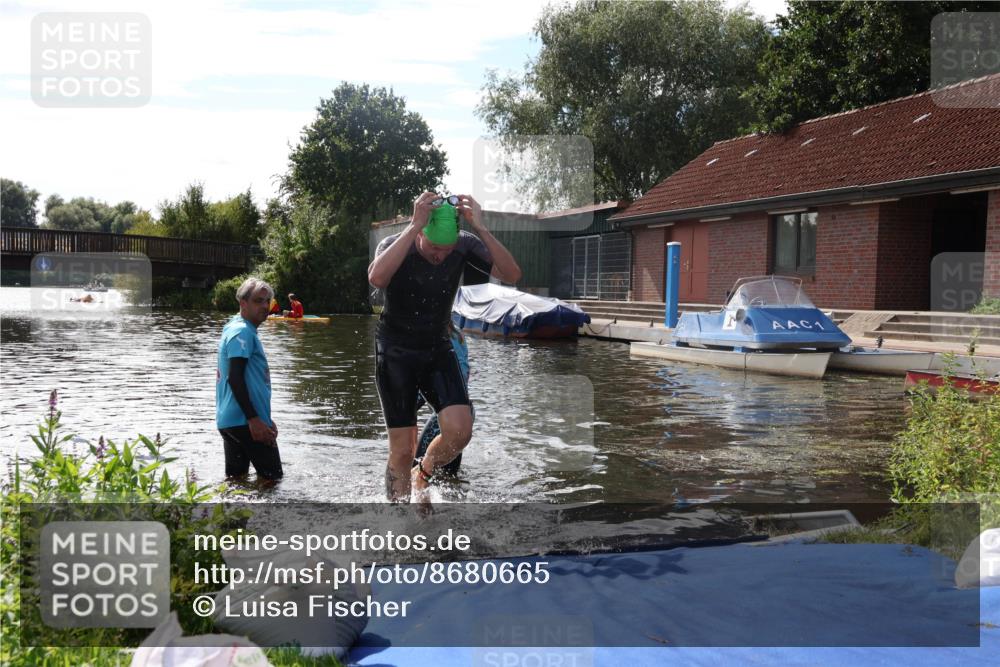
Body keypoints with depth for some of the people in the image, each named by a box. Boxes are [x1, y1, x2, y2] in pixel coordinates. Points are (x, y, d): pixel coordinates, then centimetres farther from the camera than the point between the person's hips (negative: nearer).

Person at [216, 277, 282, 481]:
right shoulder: (242, 331, -11)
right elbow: (235, 378, -20)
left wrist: (264, 418, 25)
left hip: (231, 420, 10)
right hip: (244, 421, -10)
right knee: (272, 477, -4)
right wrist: (254, 419, -23)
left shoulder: (237, 329, 22)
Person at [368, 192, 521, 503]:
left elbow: (511, 275, -25)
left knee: (460, 431, -14)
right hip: (395, 352, -3)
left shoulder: (465, 245, -12)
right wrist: (415, 225, -43)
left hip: (437, 348, 3)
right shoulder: (395, 245, -20)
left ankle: (422, 476, 18)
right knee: (402, 450, -2)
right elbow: (377, 277, -44)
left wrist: (479, 227, -32)